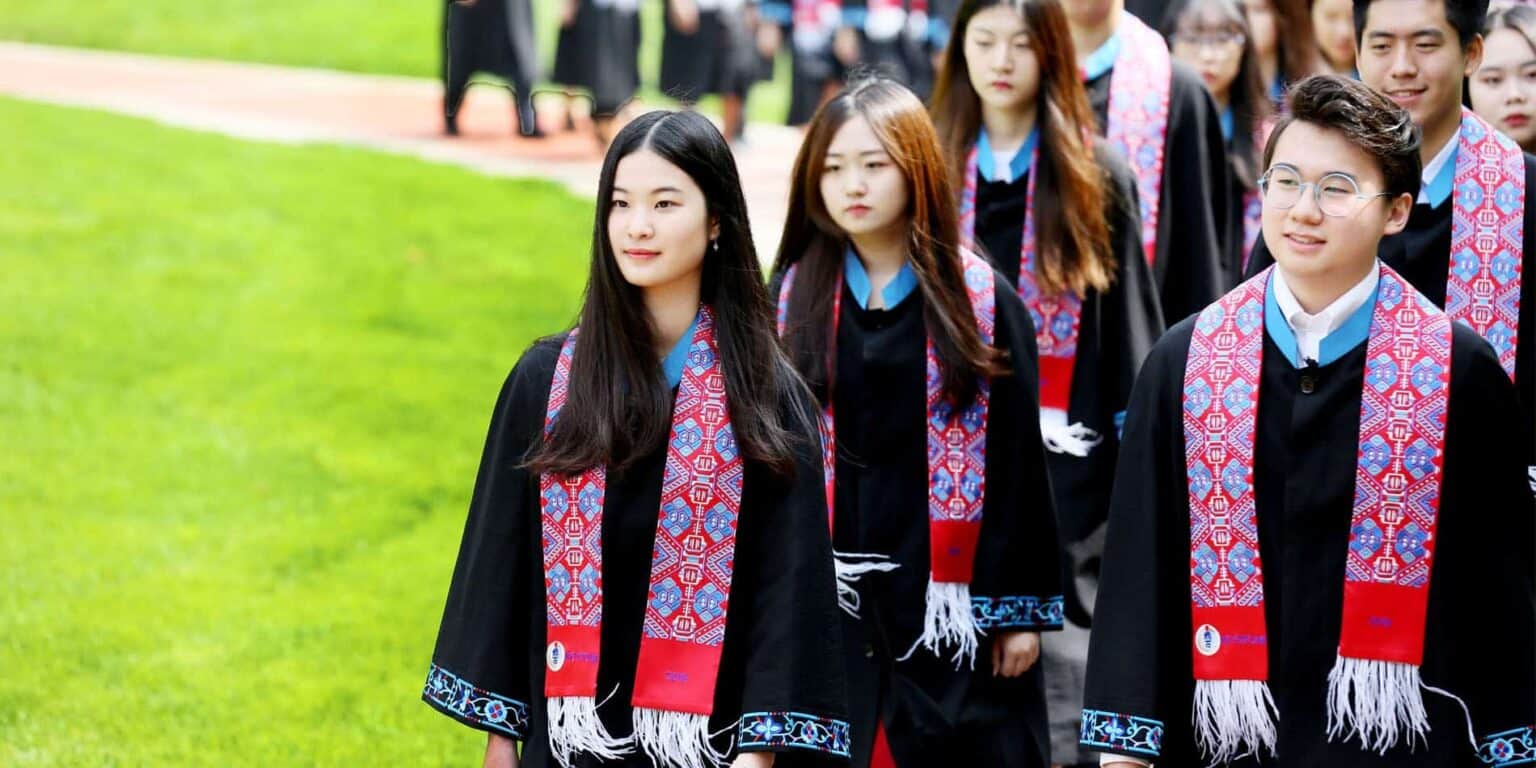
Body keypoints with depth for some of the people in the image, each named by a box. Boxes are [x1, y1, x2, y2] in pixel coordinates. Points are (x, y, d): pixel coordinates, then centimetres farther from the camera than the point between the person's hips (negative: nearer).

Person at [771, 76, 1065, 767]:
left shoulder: (983, 301, -1)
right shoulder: (793, 297, 5)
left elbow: (1018, 458, -1)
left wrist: (1022, 607, -4)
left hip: (950, 602, -2)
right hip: (829, 602, 2)